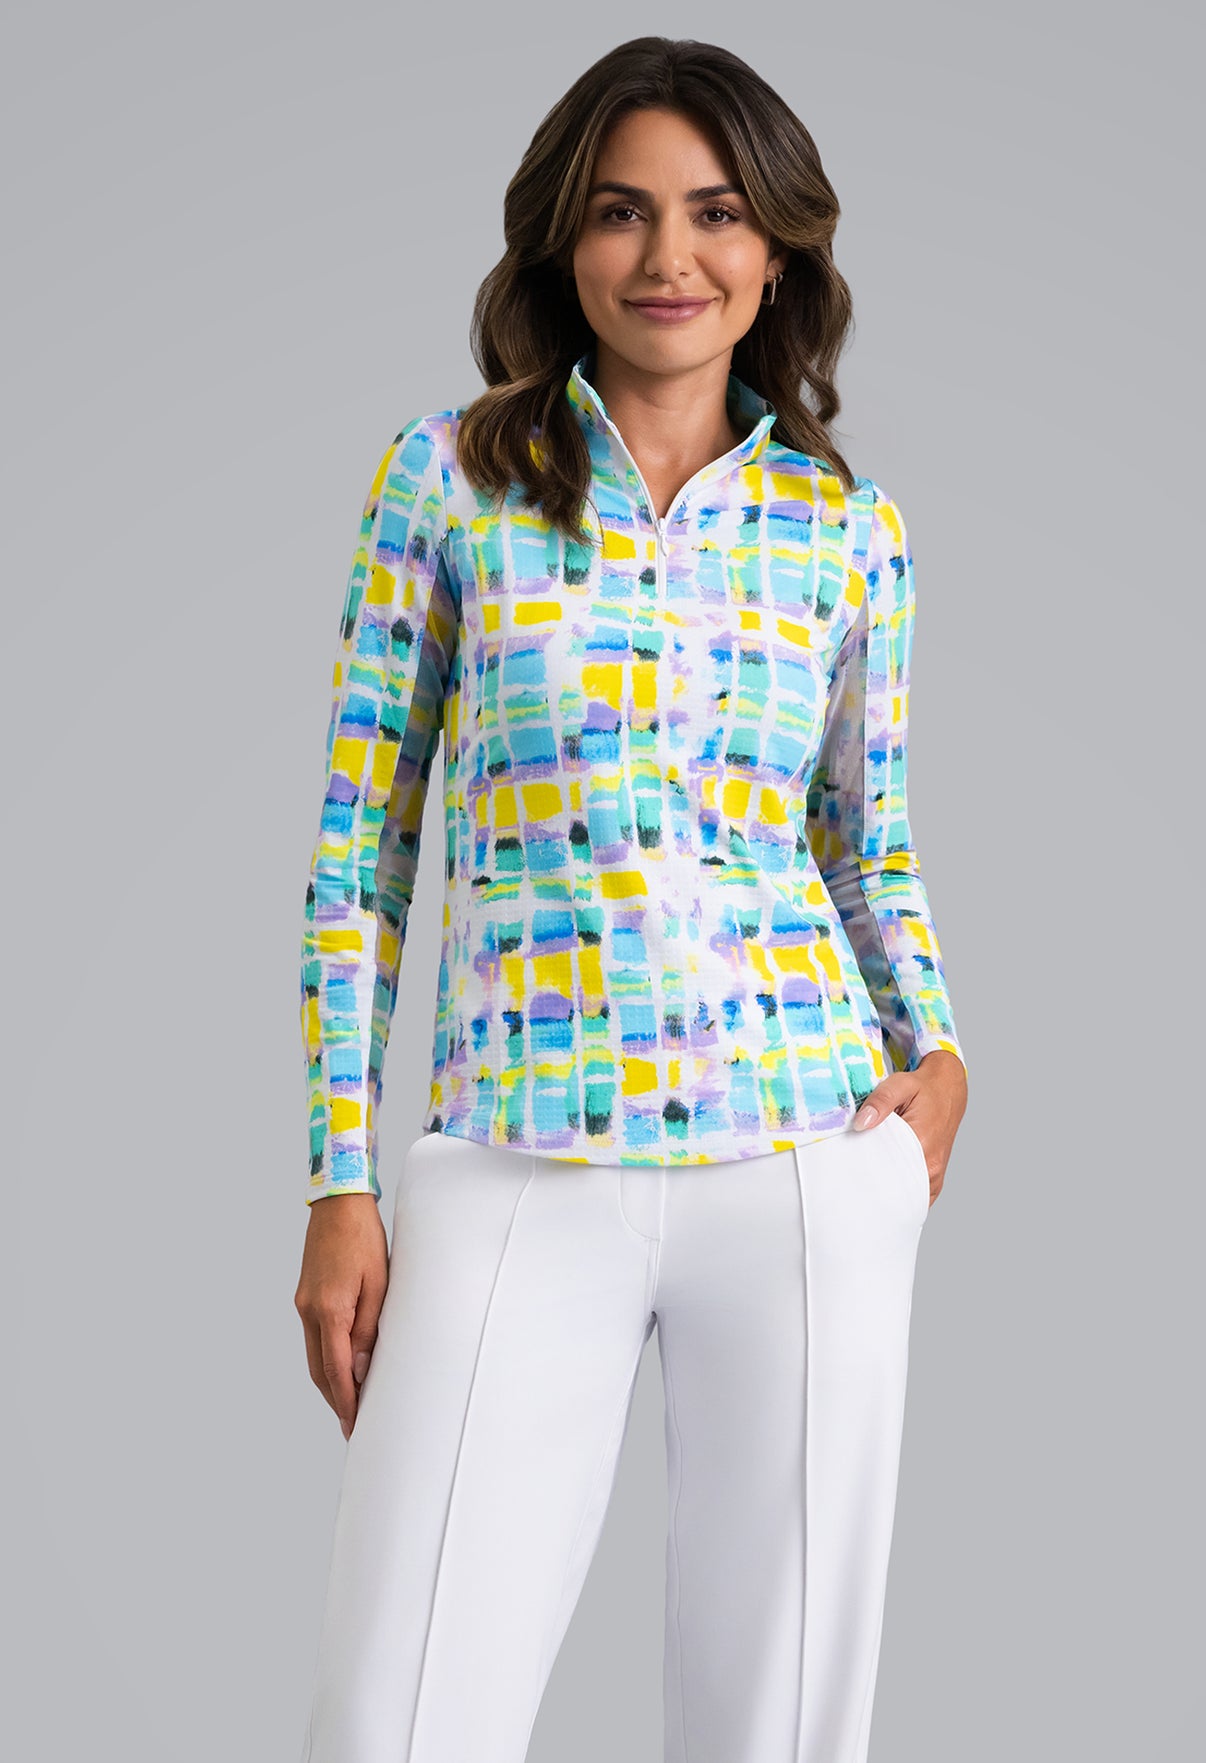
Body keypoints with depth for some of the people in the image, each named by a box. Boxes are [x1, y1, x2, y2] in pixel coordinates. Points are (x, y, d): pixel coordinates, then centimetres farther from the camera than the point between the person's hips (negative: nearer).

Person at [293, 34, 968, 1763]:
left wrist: (936, 1055, -2)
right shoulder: (449, 473, 4)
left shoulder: (847, 527, 9)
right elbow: (359, 847, 4)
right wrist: (340, 1183, 0)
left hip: (810, 1165, 2)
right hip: (514, 1181, -1)